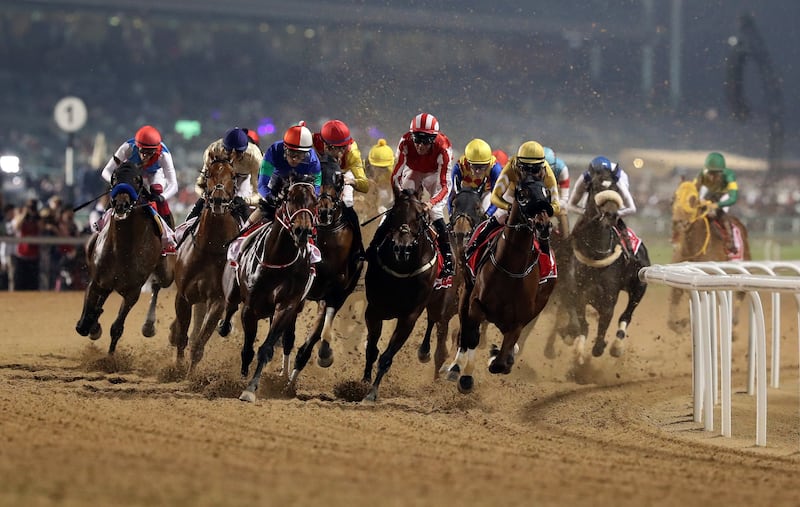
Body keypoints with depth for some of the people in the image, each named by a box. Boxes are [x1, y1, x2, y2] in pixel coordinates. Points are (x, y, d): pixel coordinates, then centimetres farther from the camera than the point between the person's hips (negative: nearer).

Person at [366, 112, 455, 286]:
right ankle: (371, 253, 4)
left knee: (435, 213, -19)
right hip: (412, 172, 2)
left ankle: (448, 266, -19)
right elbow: (396, 175, -27)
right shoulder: (406, 143, -32)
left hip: (434, 174, -2)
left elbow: (444, 185, -36)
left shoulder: (443, 148, -37)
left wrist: (432, 202, -54)